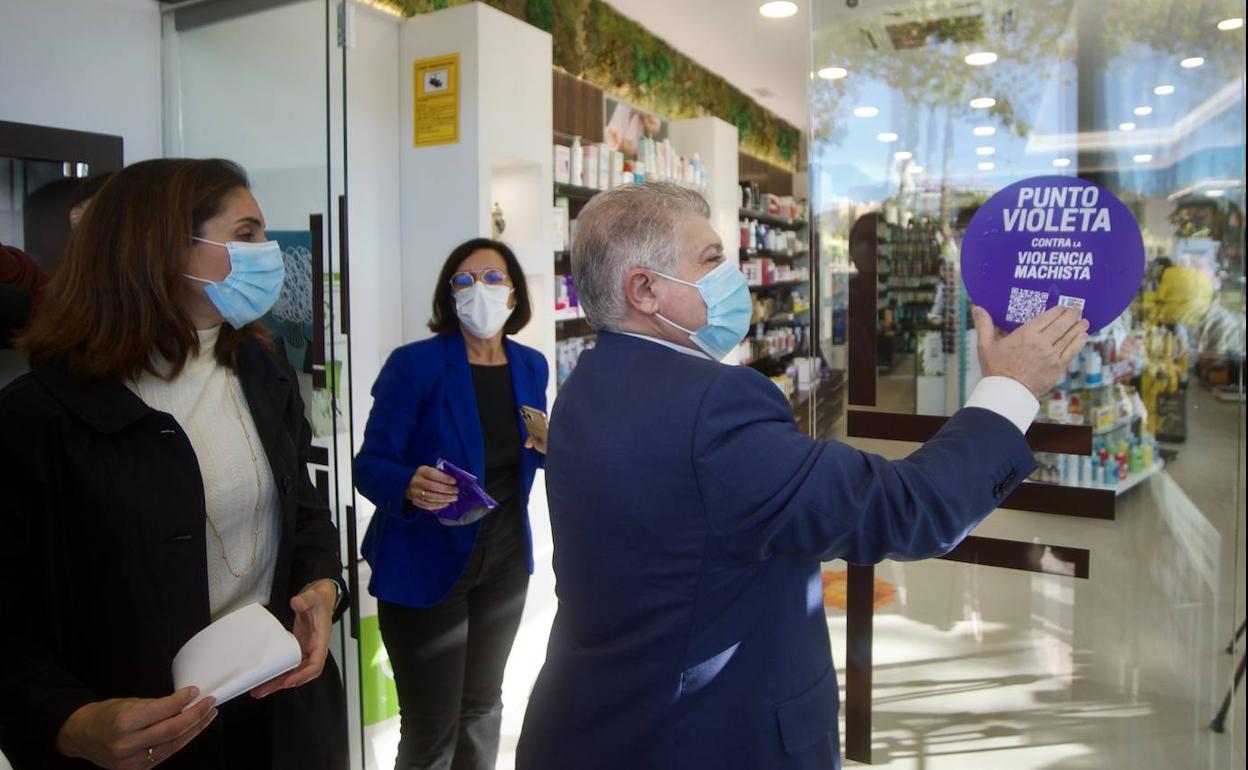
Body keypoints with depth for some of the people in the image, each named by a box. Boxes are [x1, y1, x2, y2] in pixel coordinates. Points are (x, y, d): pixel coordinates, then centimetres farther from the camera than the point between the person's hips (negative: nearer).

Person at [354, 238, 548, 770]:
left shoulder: (531, 366, 1)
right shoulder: (414, 364, -15)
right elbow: (370, 464, -15)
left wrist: (551, 446, -10)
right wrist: (410, 486, -36)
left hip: (505, 562, 5)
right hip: (427, 565, -5)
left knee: (482, 706, 23)